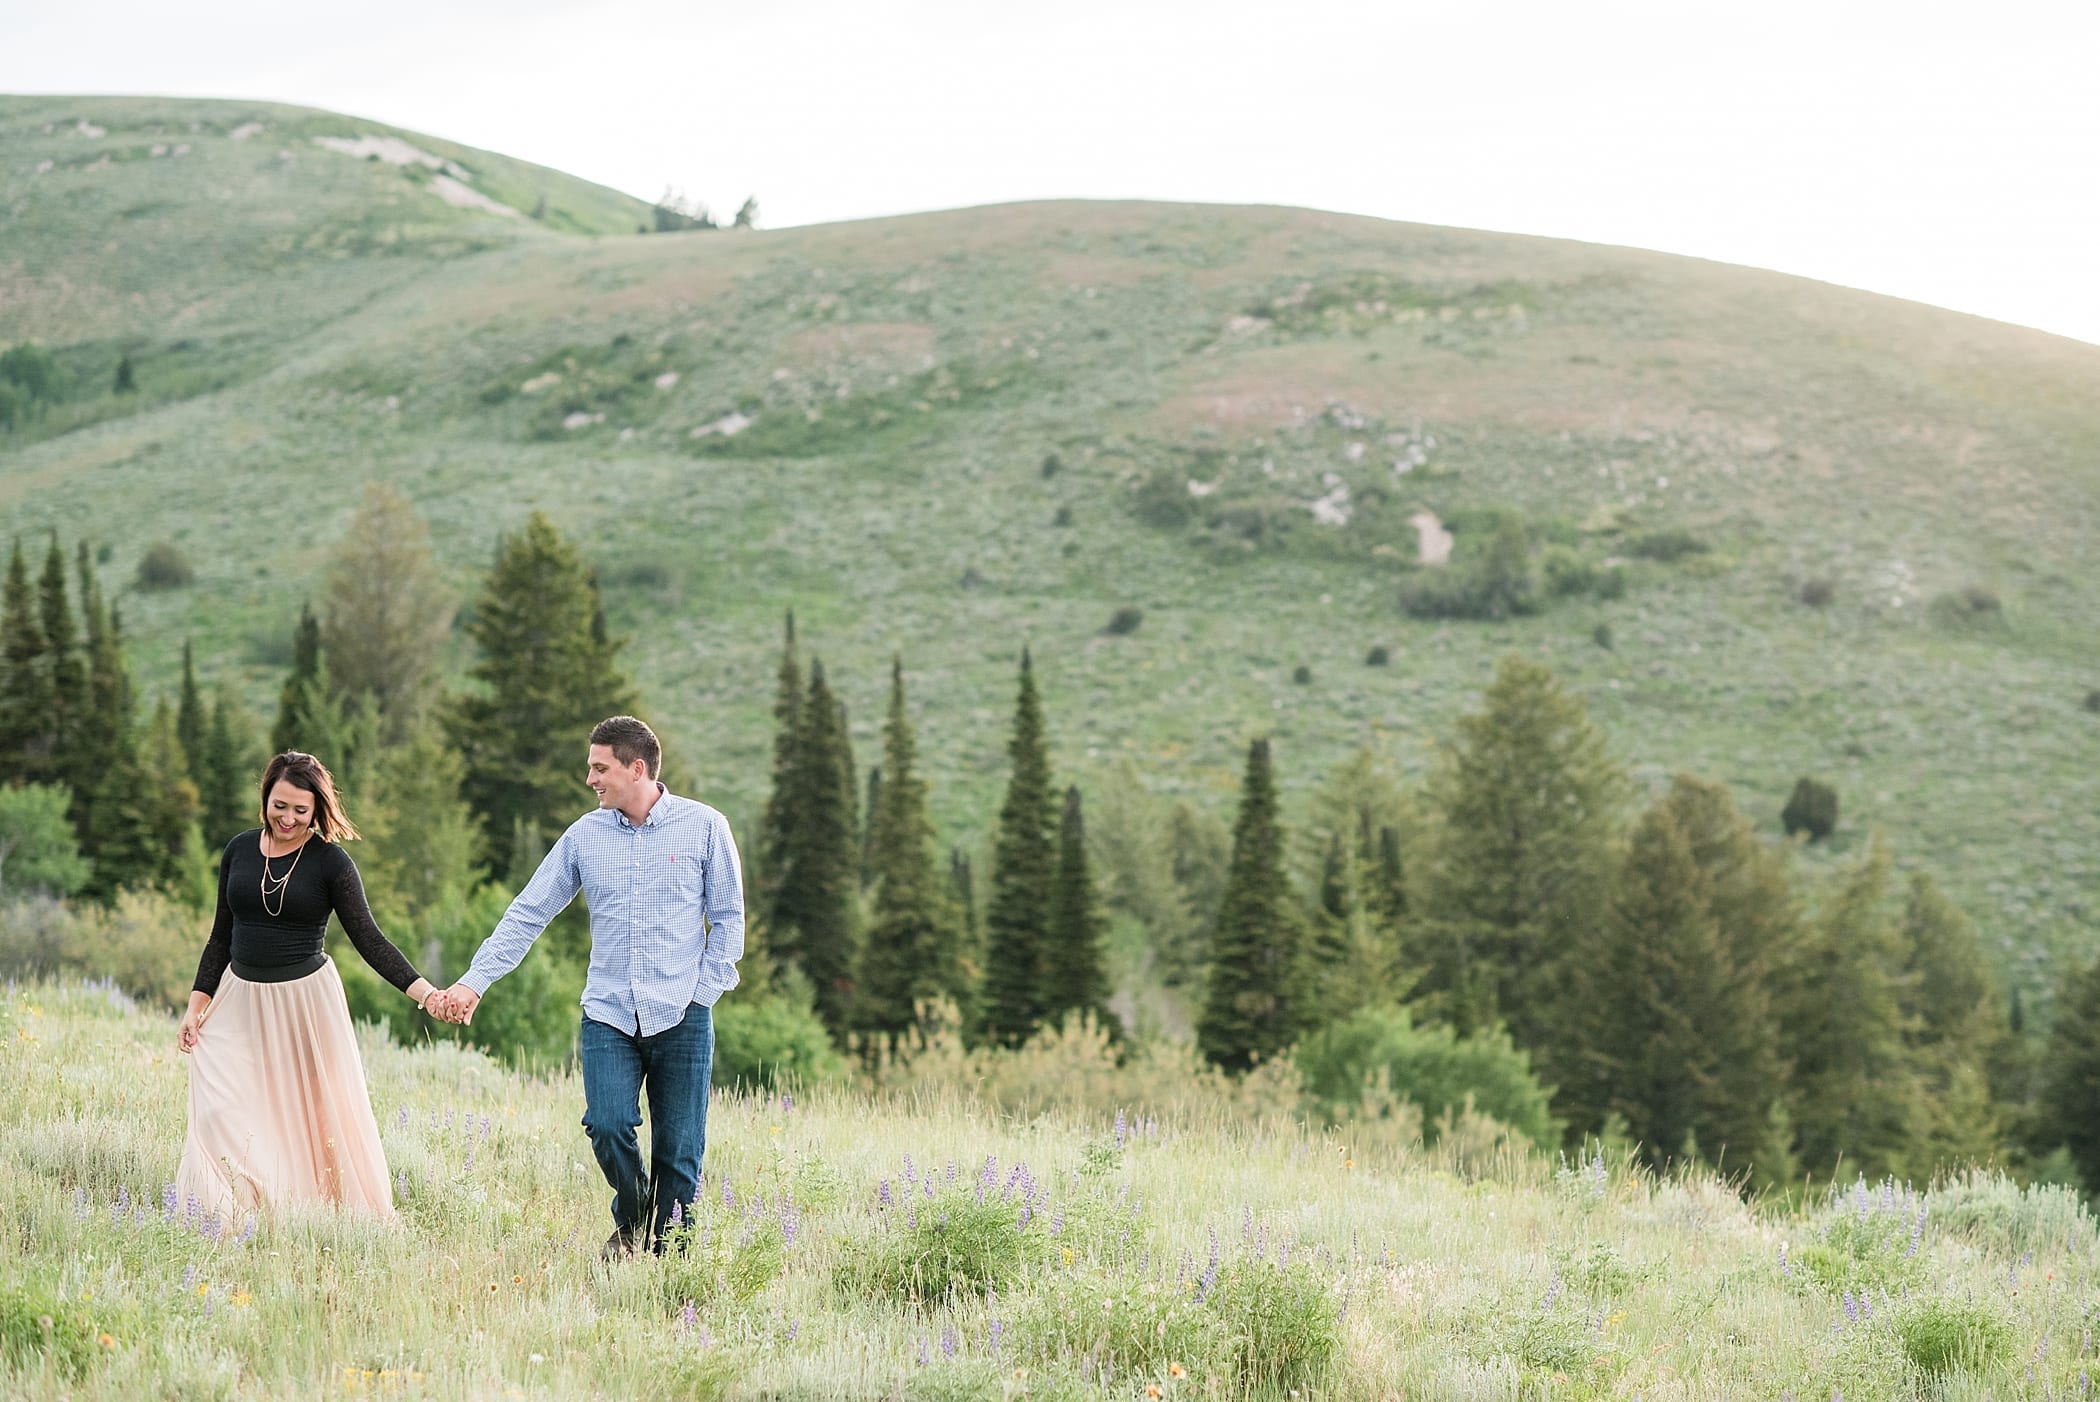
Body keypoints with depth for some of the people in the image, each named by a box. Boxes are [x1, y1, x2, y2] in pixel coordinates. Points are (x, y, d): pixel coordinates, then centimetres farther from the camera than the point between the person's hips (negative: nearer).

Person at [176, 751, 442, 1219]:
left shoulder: (330, 862, -7)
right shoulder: (239, 851, 4)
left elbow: (368, 938, -11)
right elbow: (222, 936, 12)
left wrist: (425, 993, -22)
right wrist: (196, 1006, 7)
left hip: (306, 1000, -4)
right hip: (241, 1001, 4)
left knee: (314, 1119, 1)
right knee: (223, 1114, -4)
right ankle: (234, 1227, 2)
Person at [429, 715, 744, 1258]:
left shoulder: (704, 827, 0)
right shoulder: (584, 835, 7)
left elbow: (728, 917, 5)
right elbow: (527, 915, 9)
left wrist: (702, 992, -3)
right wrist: (473, 982, 2)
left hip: (681, 1019, -1)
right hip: (609, 1015, 2)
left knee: (678, 1151, 0)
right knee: (608, 1127, -15)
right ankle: (631, 1221, 13)